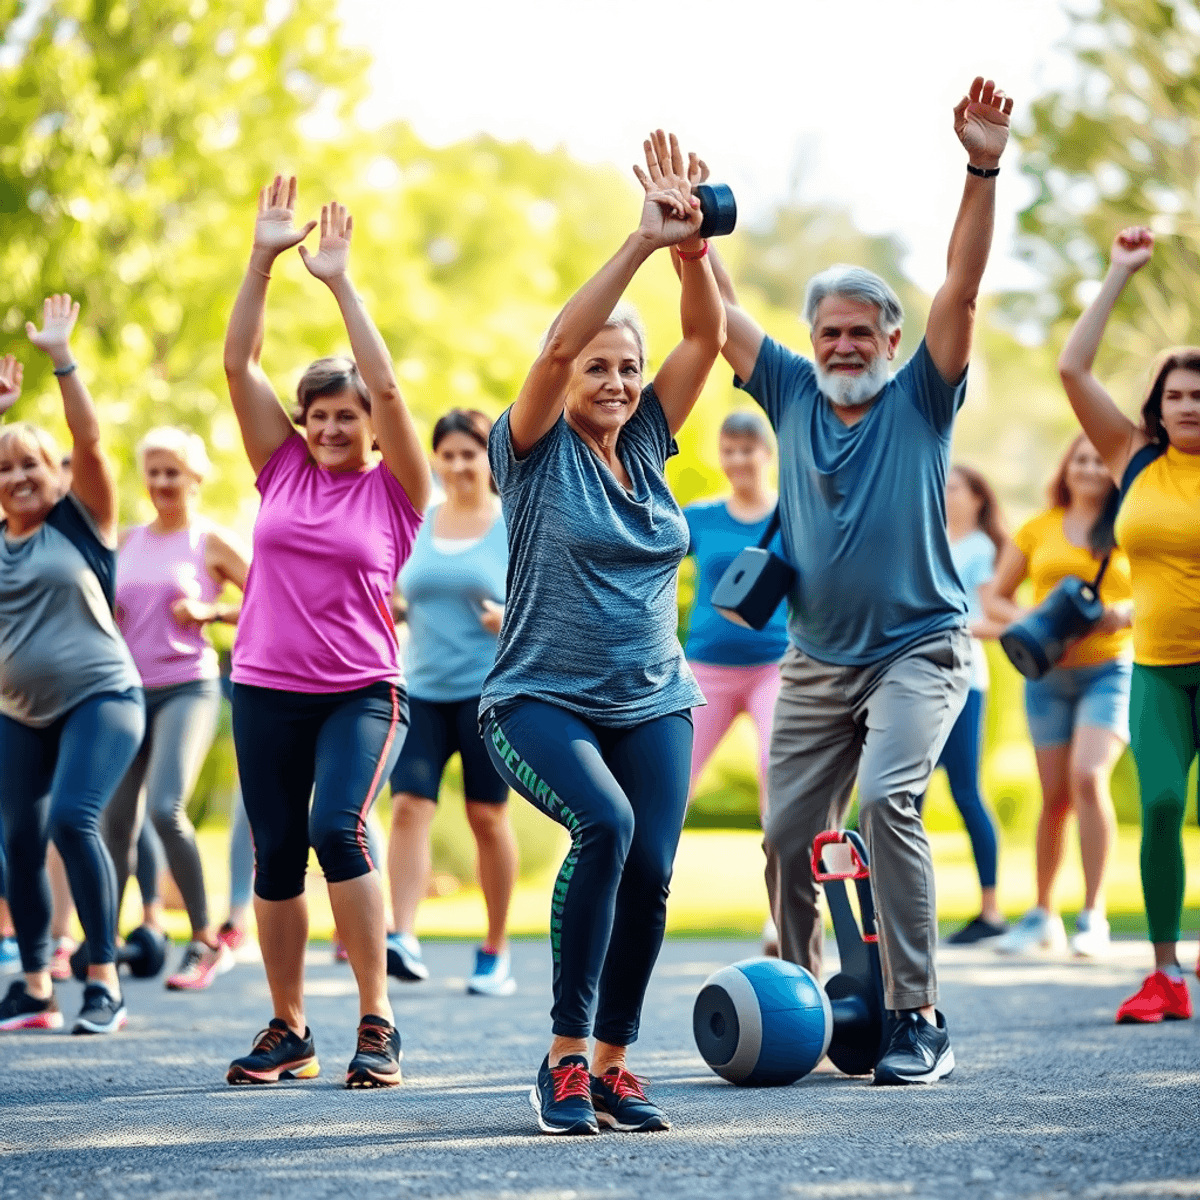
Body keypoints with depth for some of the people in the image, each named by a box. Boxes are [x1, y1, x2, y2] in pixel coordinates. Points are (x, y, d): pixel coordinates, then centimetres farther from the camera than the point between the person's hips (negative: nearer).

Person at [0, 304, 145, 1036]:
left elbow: (89, 438, -12)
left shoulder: (81, 521, -1)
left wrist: (60, 355, -12)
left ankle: (105, 981, -14)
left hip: (99, 699, -5)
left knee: (73, 821, -21)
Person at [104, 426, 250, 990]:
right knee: (116, 820, 6)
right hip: (130, 687, 5)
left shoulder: (212, 542, -1)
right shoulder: (128, 541, 12)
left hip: (187, 686, -5)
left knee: (166, 809, -21)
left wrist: (210, 612, -13)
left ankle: (206, 941, -9)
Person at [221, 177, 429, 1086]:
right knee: (276, 857, 7)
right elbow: (239, 363, 1)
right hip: (266, 690, 4)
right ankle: (288, 1031, 20)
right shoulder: (282, 468, 7)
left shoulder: (396, 490, -1)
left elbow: (386, 384, -12)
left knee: (339, 825, -23)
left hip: (363, 691, -4)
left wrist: (340, 282, -12)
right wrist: (264, 260, -7)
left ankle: (378, 1022, -15)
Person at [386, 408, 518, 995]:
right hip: (421, 688, 3)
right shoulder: (416, 524, 10)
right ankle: (403, 938, -20)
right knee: (409, 805, -13)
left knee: (487, 815, 3)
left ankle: (495, 952, 15)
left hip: (490, 689, -3)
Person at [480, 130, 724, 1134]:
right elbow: (559, 346, -18)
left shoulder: (648, 442, 10)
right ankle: (563, 1060, -20)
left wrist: (693, 246, -15)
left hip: (653, 703, 5)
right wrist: (642, 242, -22)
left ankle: (613, 1066, 9)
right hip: (540, 701, -5)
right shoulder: (536, 449, -2)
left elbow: (708, 337, 0)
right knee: (604, 823, -29)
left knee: (650, 872, -10)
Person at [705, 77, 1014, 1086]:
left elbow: (962, 289, -13)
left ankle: (918, 1018, -20)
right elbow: (721, 314, 4)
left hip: (919, 649, -5)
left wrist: (982, 171, -23)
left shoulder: (921, 398, -2)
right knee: (788, 833, 4)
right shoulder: (795, 394, 7)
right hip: (816, 661, 5)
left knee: (885, 799, -25)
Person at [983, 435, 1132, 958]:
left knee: (1088, 777, -21)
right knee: (1055, 795, 5)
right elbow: (994, 598, 12)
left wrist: (1127, 613, -16)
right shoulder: (1038, 530, 9)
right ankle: (1043, 916, 19)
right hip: (1048, 673, 2)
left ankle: (1093, 915, -17)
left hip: (1111, 668, -2)